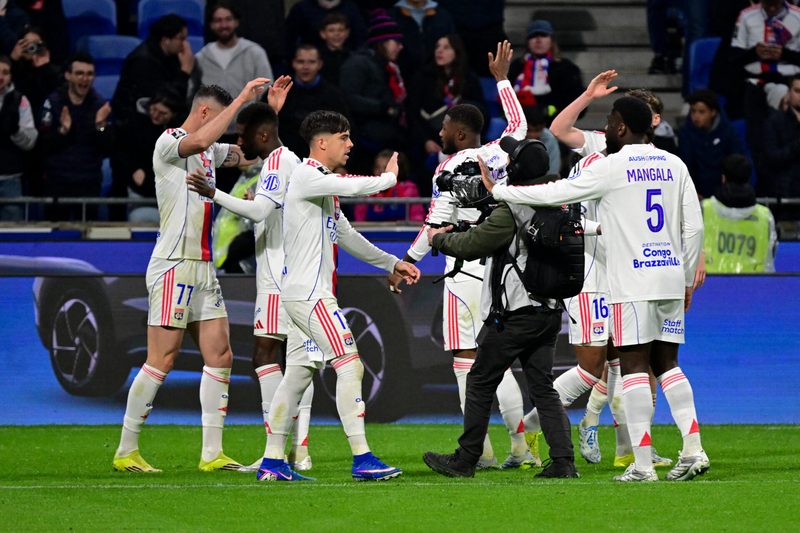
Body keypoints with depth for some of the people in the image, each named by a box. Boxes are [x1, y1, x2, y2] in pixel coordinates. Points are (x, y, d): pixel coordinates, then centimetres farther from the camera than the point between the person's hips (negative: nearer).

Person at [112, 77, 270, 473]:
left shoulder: (209, 151, 18)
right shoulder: (168, 143, -9)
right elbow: (199, 140, -30)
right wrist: (241, 100, -26)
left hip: (203, 268, 9)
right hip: (174, 266, -9)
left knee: (220, 356, 3)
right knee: (162, 360, -9)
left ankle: (212, 453, 4)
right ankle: (126, 452, -2)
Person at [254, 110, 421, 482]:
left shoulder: (324, 185, 20)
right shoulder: (307, 177, -12)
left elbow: (346, 236, 28)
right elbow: (357, 188, -25)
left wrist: (392, 263, 25)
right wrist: (389, 177, -4)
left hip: (305, 294, 10)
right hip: (308, 293, -10)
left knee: (297, 375, 10)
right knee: (349, 365, -12)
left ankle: (272, 461, 12)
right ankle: (362, 458, -14)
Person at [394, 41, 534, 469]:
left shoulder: (450, 168, -8)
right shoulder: (500, 156, 7)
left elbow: (437, 224, -11)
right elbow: (518, 125, 28)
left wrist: (407, 262, -3)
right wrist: (502, 78, 36)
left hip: (466, 270, -7)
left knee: (465, 358, -2)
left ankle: (480, 449, -5)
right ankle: (521, 447, 8)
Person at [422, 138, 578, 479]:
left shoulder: (511, 211, -16)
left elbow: (472, 245, -9)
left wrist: (438, 238, 9)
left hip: (513, 315, -7)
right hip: (549, 311, 7)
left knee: (480, 383, 4)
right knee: (542, 386, 9)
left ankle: (465, 460, 10)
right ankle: (563, 460, -2)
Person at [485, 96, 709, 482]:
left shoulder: (613, 166, -6)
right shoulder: (674, 165, 10)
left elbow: (554, 193, -4)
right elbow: (694, 226, 10)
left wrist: (497, 190, 8)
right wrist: (687, 280, 19)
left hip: (633, 283, -5)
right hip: (671, 277, 6)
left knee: (634, 366, -3)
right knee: (667, 363, 11)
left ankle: (642, 464, -7)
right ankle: (693, 450, -2)